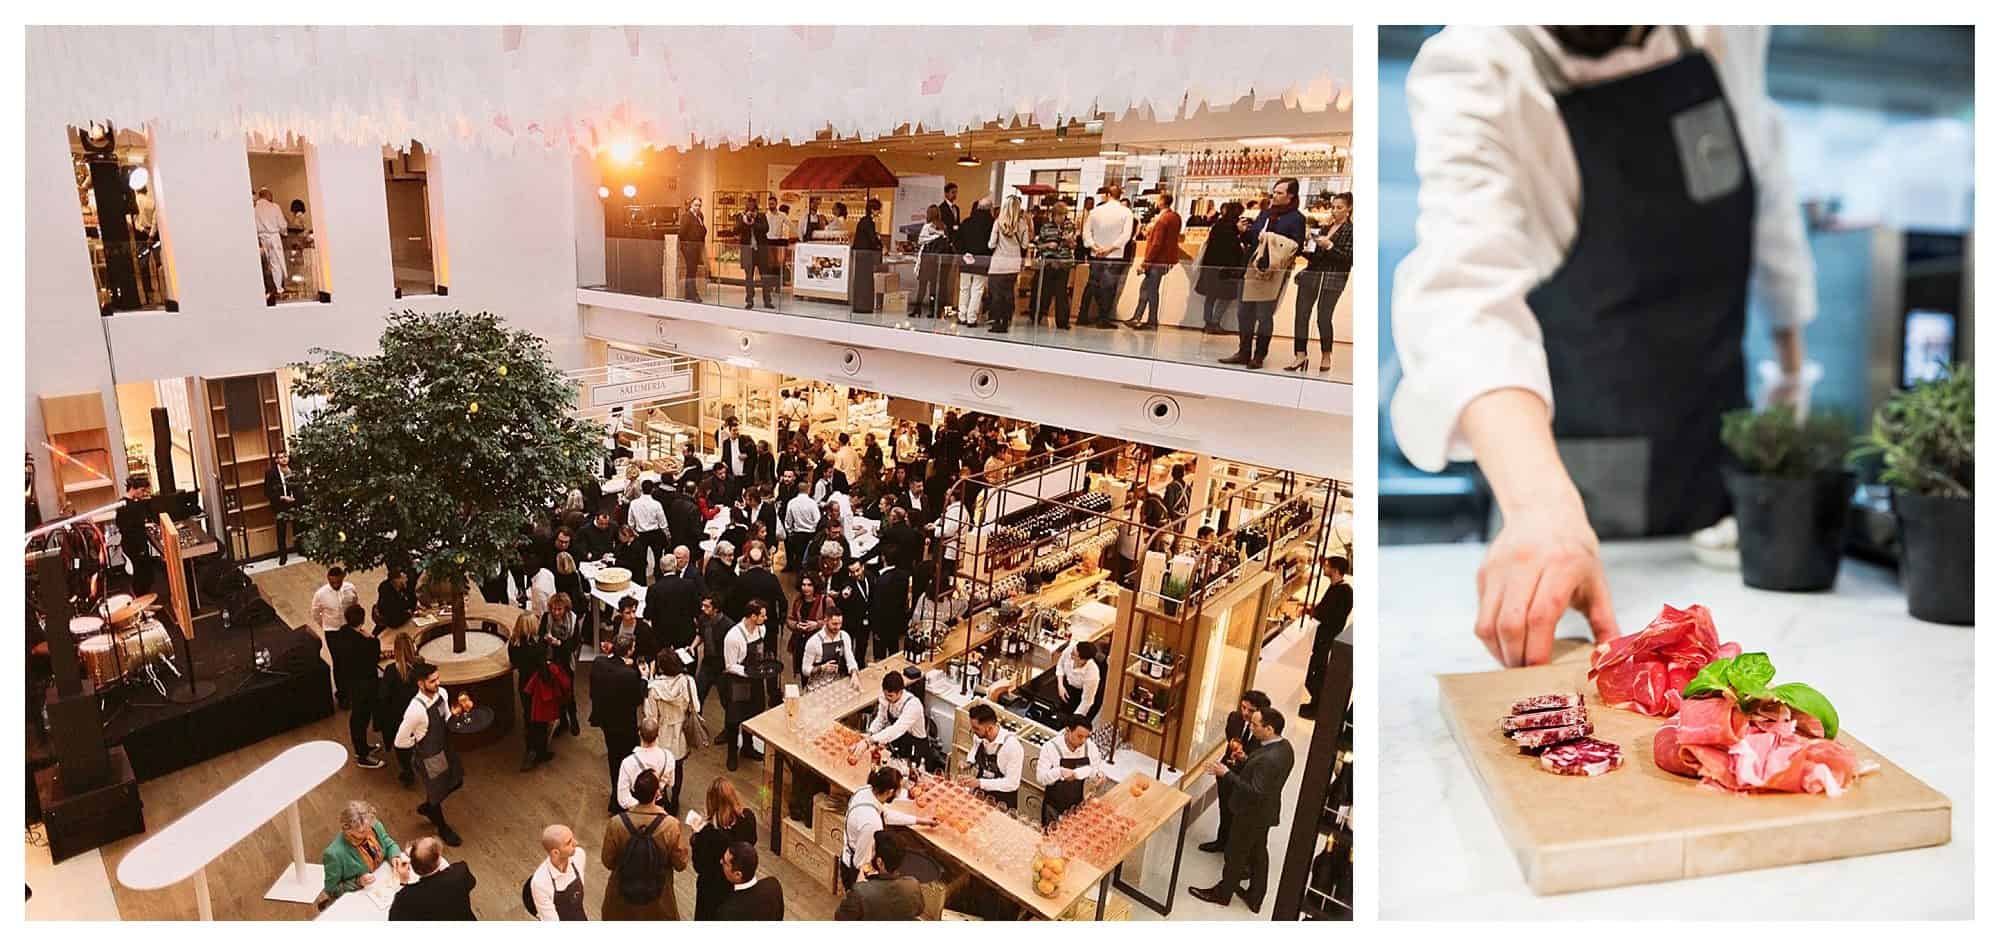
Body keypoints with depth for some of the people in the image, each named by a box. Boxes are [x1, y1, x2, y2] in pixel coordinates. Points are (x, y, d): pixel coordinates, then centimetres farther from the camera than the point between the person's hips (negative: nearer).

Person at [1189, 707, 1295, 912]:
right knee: (1259, 853, 23)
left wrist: (1227, 773, -31)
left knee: (1235, 854, 13)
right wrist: (1247, 759, -3)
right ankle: (1255, 898, 39)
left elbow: (1255, 792, -33)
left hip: (1251, 814, -9)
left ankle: (1222, 893, 33)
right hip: (1265, 811, 9)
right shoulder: (1284, 746, -6)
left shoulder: (1269, 758, -36)